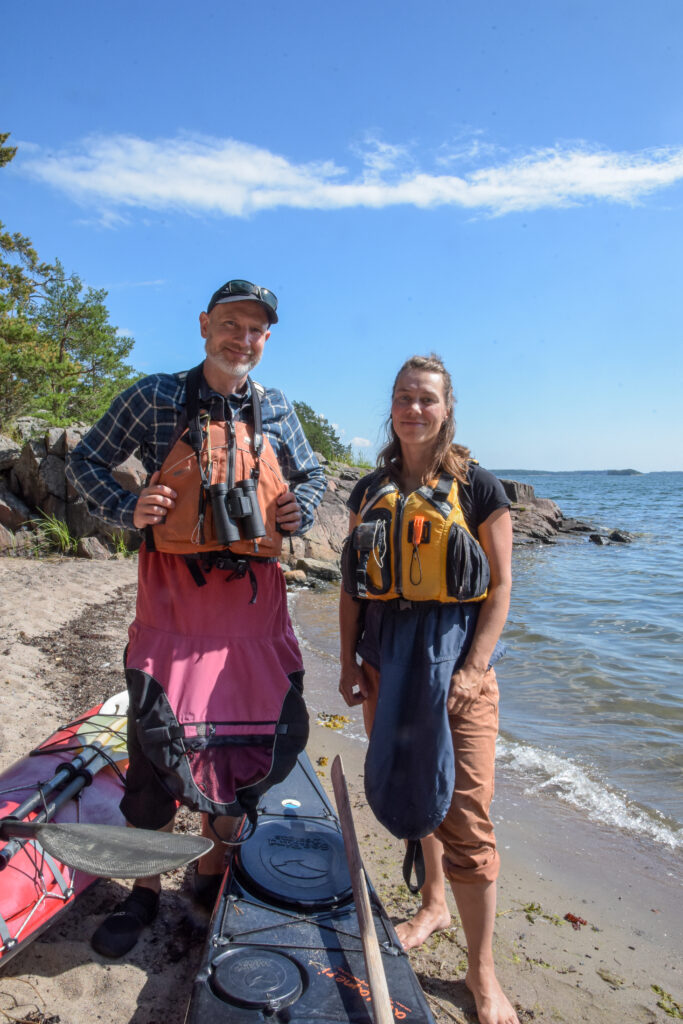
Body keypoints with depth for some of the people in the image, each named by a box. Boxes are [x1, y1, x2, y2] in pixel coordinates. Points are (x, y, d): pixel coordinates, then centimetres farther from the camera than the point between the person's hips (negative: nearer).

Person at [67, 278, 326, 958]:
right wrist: (127, 511, -10)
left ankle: (213, 873, 36)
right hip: (173, 595, -2)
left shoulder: (276, 410, 8)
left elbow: (313, 476, 21)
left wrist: (298, 509, -1)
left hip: (252, 593, 3)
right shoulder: (155, 397, 0)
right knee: (155, 748, 3)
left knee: (240, 746, 13)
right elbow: (85, 462, 8)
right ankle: (145, 890, 27)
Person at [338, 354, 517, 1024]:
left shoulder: (477, 488, -4)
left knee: (464, 814, -1)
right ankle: (432, 905, 43)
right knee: (410, 792, 18)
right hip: (386, 662, 4)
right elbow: (353, 584, 9)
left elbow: (500, 586, -5)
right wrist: (349, 661, 3)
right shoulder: (370, 491, 7)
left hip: (455, 658, -4)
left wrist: (474, 669, -13)